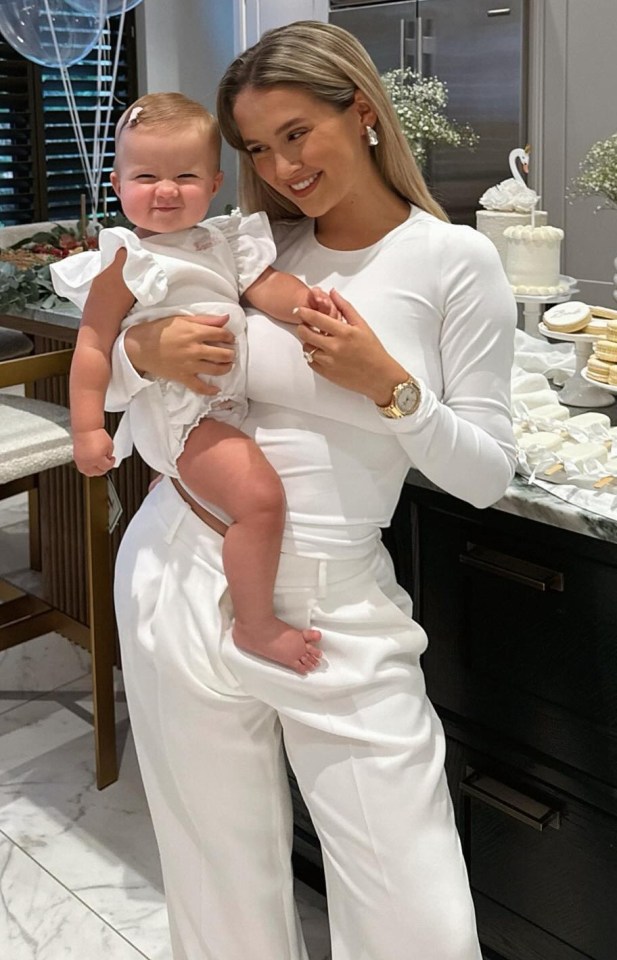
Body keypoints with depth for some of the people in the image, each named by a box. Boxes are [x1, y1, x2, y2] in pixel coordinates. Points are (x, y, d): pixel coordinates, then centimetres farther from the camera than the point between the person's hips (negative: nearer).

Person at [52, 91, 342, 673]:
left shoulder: (224, 240, 10)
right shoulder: (127, 261, -8)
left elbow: (265, 286, 0)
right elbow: (94, 344, -10)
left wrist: (304, 301, -22)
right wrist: (87, 427, -16)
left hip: (231, 400, 8)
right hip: (179, 411, -8)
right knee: (260, 497, -22)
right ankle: (255, 625, -8)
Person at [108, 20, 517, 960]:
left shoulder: (455, 261, -3)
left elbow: (486, 475, -2)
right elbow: (101, 382, 12)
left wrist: (388, 385, -16)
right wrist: (144, 353, -10)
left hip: (341, 609, -2)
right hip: (182, 579, 3)